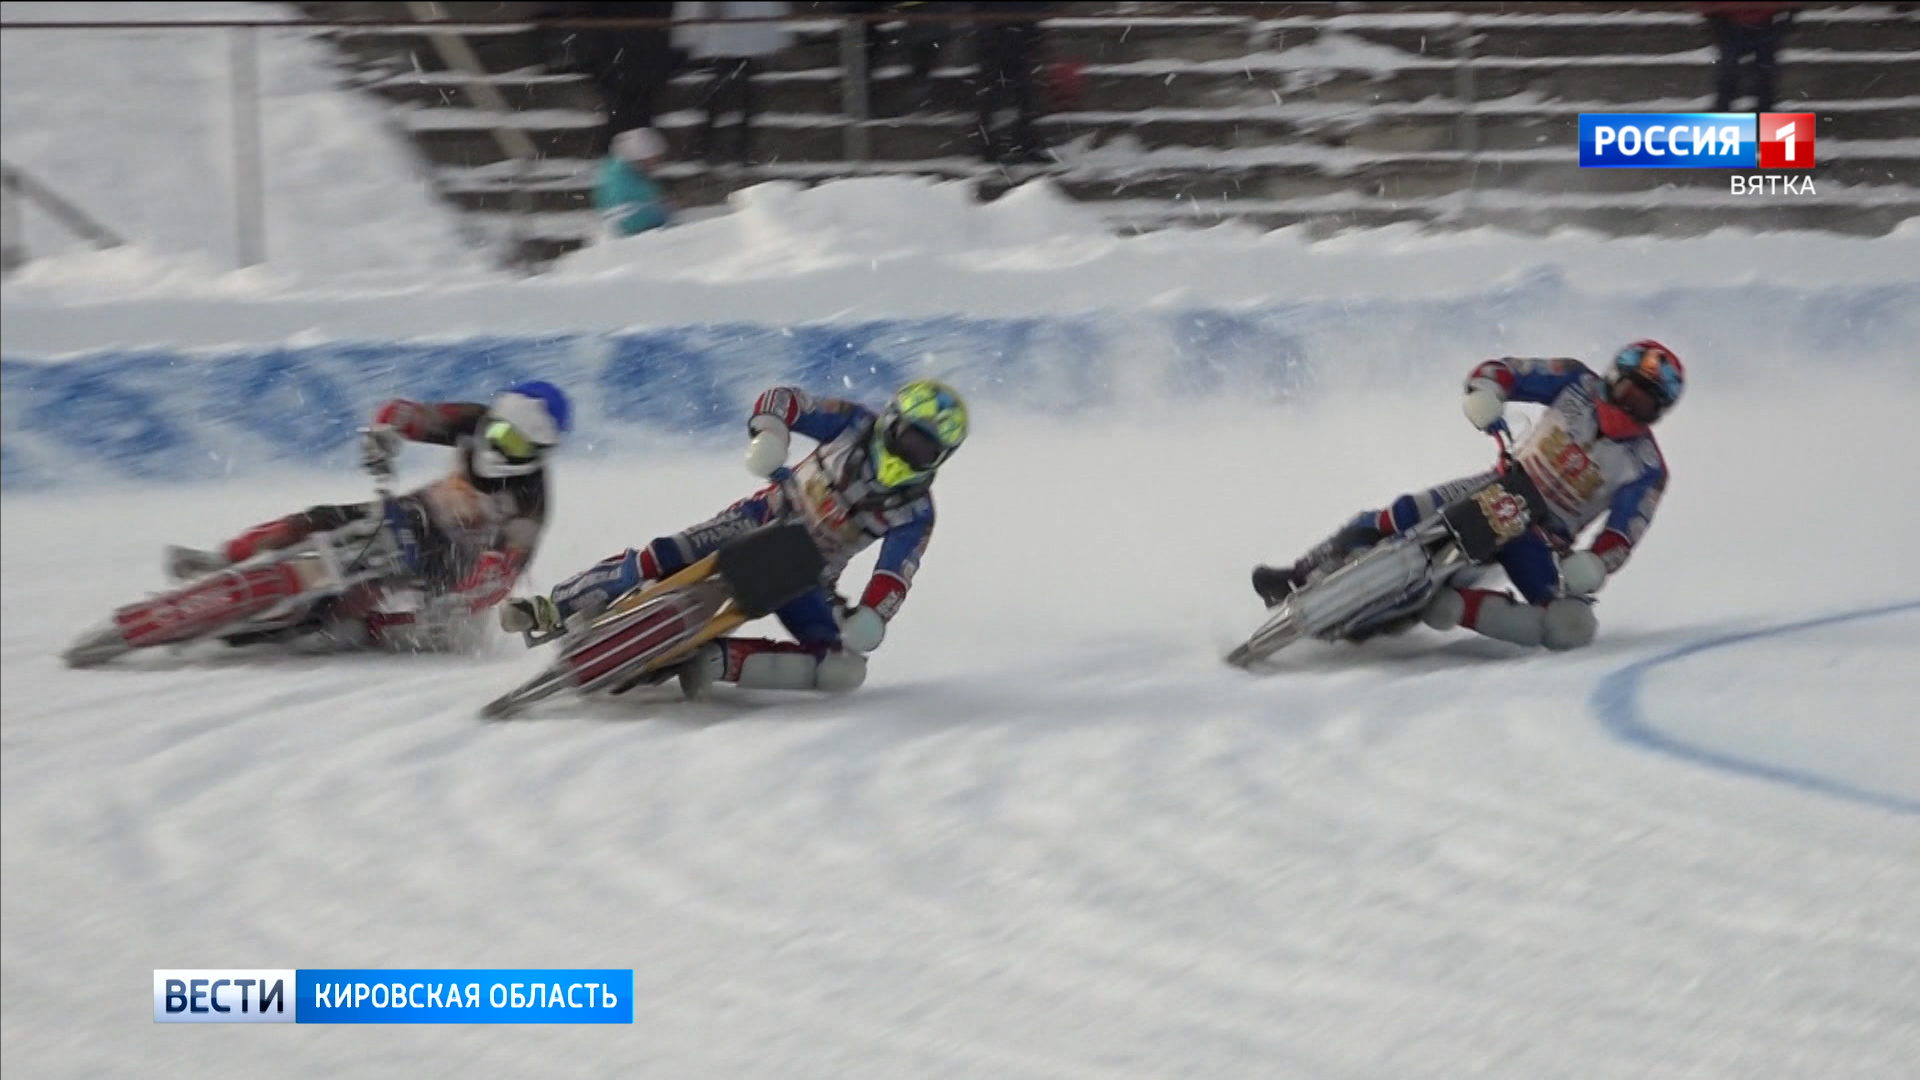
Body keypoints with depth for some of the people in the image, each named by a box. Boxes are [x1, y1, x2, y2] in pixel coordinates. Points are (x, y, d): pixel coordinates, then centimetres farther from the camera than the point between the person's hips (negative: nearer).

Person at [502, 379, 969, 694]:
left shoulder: (913, 514, -16)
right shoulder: (856, 425, -14)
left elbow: (892, 581, -26)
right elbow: (781, 400, -15)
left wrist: (869, 621, -47)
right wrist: (769, 434, -38)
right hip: (767, 520, 0)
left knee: (845, 668, -23)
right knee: (661, 560, -21)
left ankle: (718, 661, -26)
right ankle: (554, 609, -6)